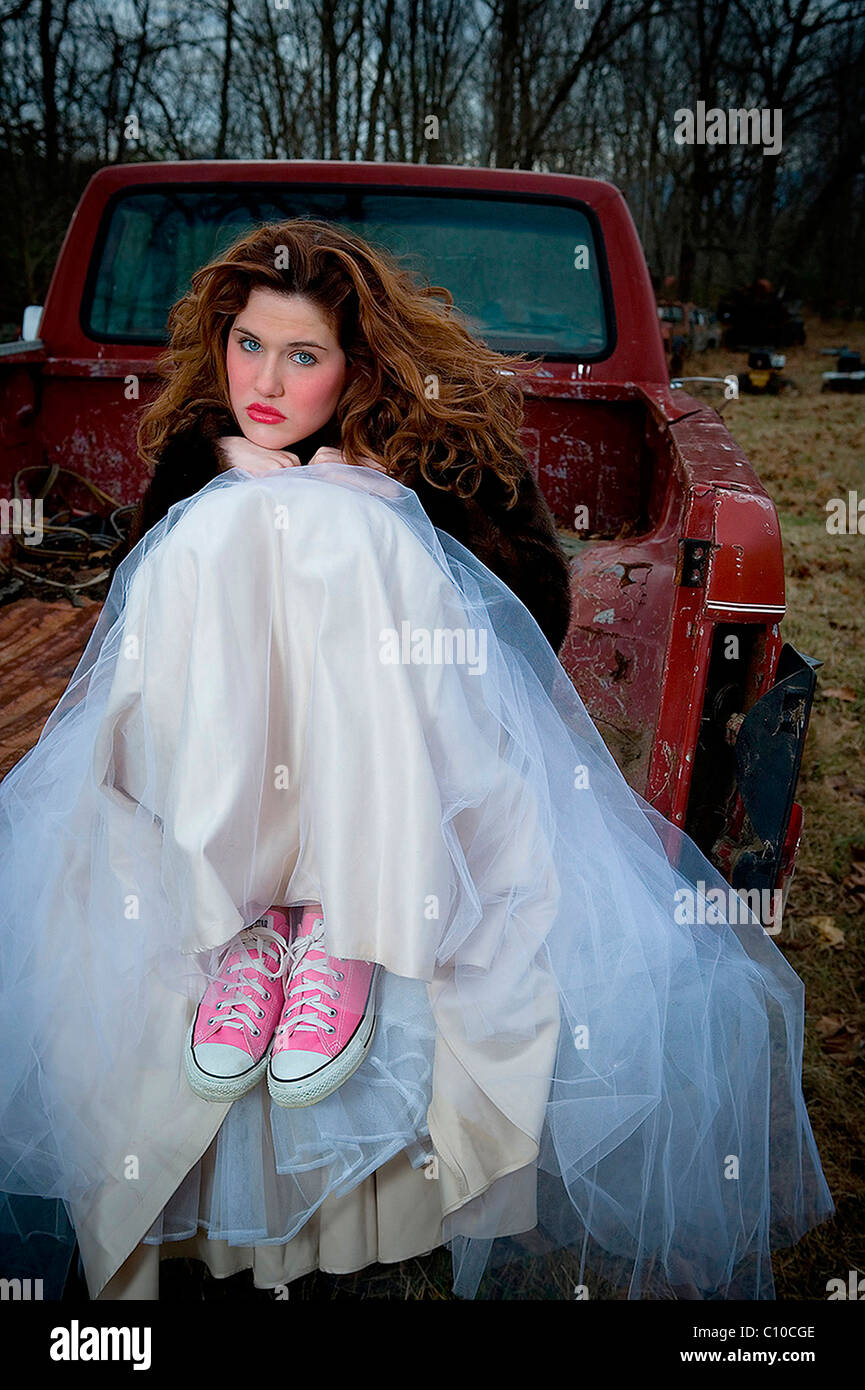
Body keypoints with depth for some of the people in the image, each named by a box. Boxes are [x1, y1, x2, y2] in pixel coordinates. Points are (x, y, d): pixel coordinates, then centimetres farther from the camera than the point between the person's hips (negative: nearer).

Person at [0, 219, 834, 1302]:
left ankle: (346, 930, -33)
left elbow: (540, 600, -2)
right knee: (228, 528, -24)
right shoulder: (197, 459, 10)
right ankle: (245, 926, -31)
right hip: (210, 752, 3)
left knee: (337, 524, -28)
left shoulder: (436, 452, 1)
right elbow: (131, 618, 12)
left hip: (406, 750, -2)